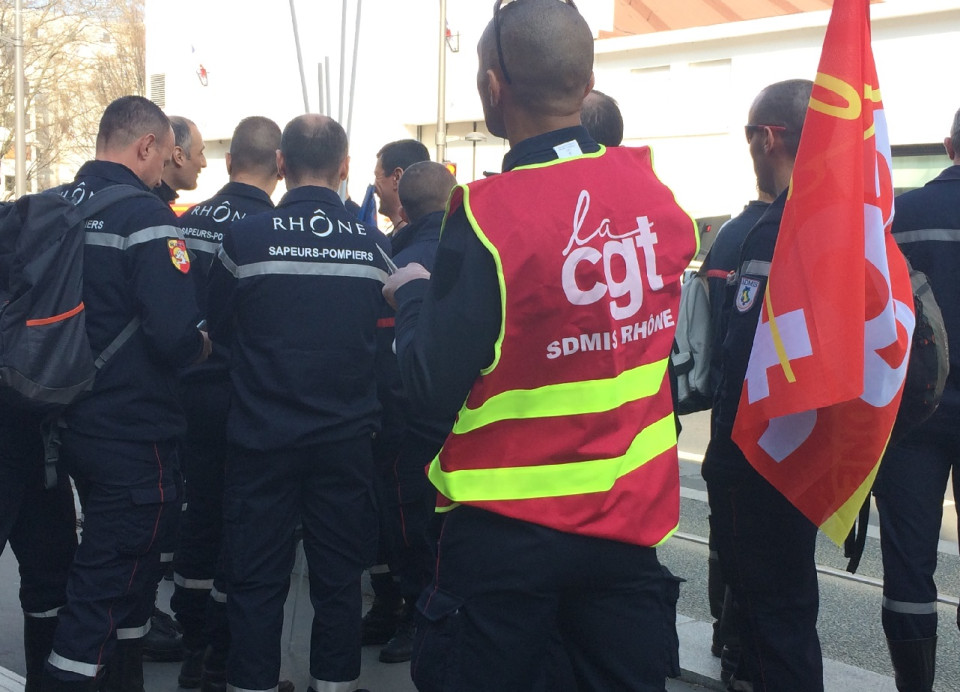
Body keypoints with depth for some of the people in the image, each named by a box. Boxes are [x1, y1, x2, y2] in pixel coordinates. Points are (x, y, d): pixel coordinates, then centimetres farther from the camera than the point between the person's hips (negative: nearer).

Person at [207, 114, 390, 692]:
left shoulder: (246, 238, -10)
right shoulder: (374, 244, -4)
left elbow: (212, 325, 4)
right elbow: (391, 339, 7)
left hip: (262, 439, -1)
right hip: (348, 438, 2)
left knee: (257, 579, 9)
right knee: (340, 577, 13)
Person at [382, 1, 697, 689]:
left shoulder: (487, 217, -19)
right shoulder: (658, 195, -2)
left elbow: (435, 385, -14)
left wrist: (412, 292, 3)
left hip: (510, 527, -4)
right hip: (634, 513, 5)